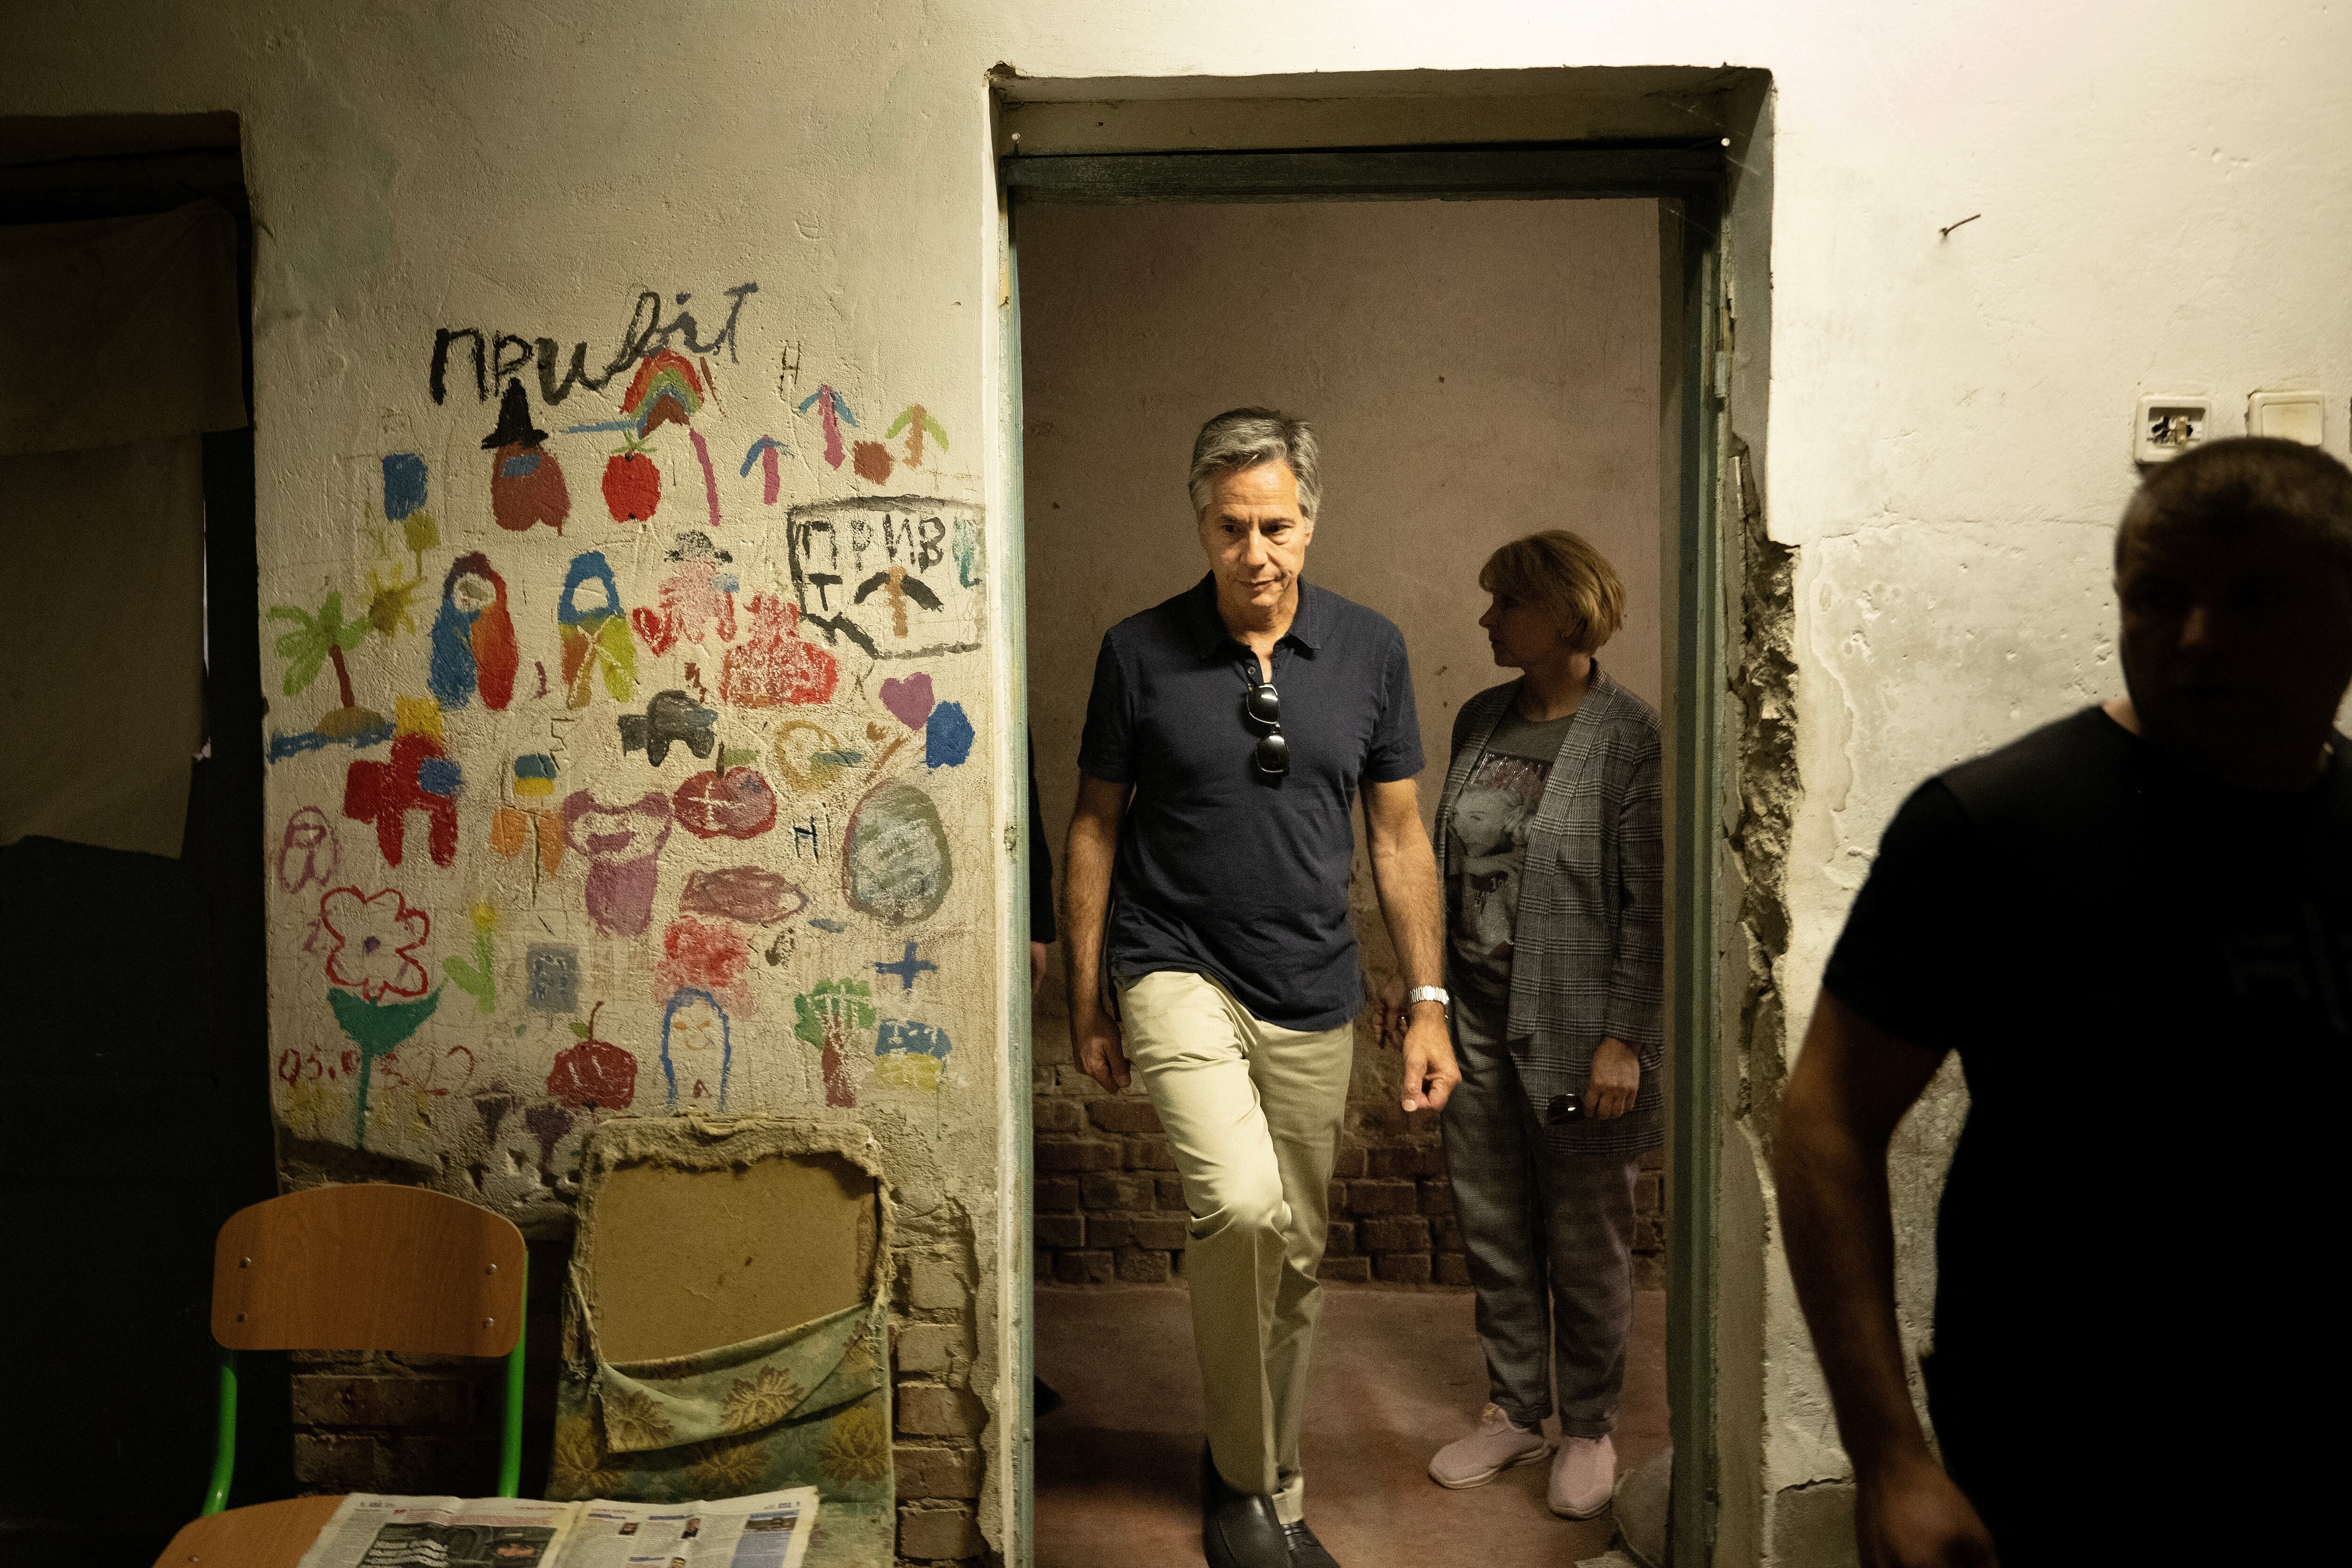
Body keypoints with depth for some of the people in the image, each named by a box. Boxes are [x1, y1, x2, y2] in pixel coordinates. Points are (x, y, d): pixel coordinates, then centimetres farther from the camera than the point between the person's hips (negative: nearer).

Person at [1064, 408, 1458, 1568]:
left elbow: (1398, 836, 6)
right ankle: (1240, 1473, 1)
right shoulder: (1140, 652, -4)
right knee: (1244, 1205, -24)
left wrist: (1429, 1004, 2)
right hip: (1177, 971, -3)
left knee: (1297, 1253, 11)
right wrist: (1087, 1001, 2)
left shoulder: (1369, 650, 1)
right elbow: (1095, 827, 3)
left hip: (1312, 997, 3)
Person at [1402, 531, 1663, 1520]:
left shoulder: (1629, 736, -13)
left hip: (1575, 1027, -6)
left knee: (1586, 1245, 10)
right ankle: (1514, 1412, 33)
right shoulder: (1480, 720, 7)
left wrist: (1624, 1040, -17)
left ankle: (1590, 1430, 29)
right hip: (1478, 1018, 6)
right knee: (1491, 1229, 15)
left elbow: (1649, 904, -14)